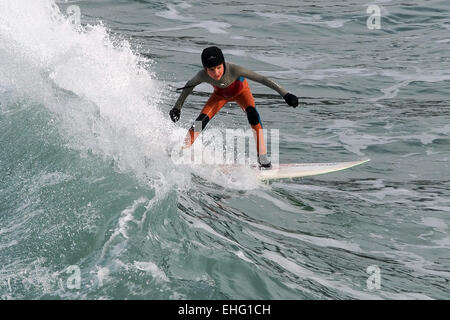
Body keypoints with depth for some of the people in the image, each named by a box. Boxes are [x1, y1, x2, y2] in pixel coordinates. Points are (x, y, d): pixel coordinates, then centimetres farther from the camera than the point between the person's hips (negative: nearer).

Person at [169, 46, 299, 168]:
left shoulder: (233, 69, -42)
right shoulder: (202, 75, -35)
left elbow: (261, 79, -41)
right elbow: (189, 86, -13)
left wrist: (285, 93, -44)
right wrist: (177, 107, -7)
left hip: (240, 90, -2)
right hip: (220, 94, 2)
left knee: (252, 113, -28)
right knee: (201, 121, -15)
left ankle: (262, 157, -24)